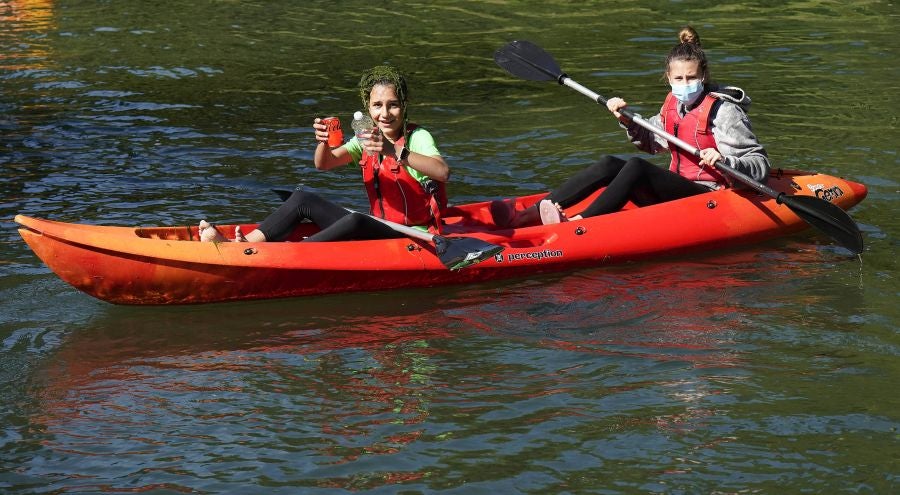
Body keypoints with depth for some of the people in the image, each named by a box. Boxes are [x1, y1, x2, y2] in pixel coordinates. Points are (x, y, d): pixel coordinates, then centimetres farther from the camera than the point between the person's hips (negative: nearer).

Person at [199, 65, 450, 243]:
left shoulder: (417, 137, -11)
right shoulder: (367, 137, 8)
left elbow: (443, 172, -33)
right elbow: (323, 164, -5)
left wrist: (395, 152, -44)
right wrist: (323, 142, -28)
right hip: (377, 229, 7)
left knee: (354, 221, -36)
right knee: (303, 198, -3)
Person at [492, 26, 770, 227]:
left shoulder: (723, 111, -11)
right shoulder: (673, 105, 11)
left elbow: (760, 165, -14)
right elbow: (651, 142, 27)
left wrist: (724, 160, -33)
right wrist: (628, 122, 8)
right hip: (677, 189, 8)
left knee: (636, 167, -28)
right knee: (610, 165, -11)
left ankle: (579, 222, -42)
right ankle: (531, 214, -24)